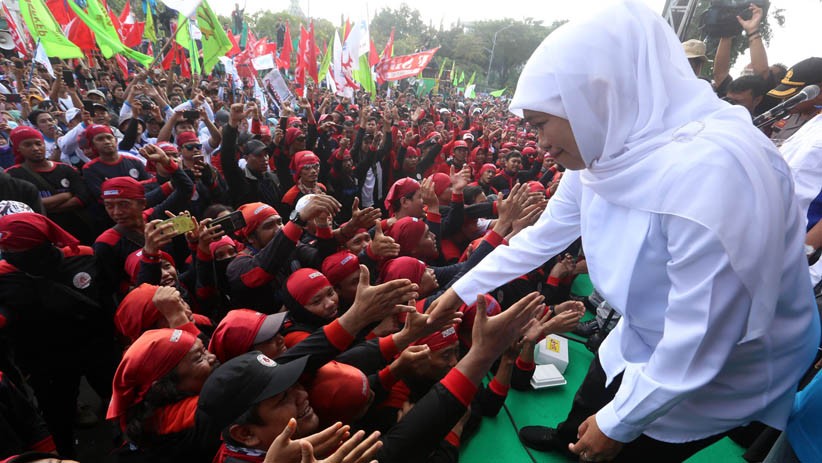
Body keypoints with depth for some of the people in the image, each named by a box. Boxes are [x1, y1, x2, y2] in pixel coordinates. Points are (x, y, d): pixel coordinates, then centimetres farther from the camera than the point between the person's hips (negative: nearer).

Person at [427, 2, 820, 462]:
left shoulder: (711, 172, -37)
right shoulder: (606, 150, -11)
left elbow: (700, 344, -31)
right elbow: (544, 235, -1)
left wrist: (618, 424, -17)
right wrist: (463, 288, 3)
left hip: (721, 374, -6)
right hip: (648, 343, 7)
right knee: (588, 409, 29)